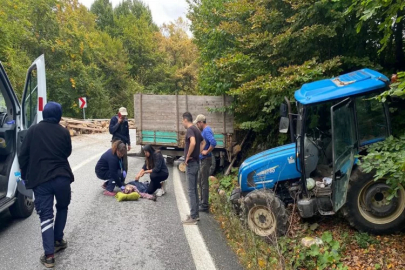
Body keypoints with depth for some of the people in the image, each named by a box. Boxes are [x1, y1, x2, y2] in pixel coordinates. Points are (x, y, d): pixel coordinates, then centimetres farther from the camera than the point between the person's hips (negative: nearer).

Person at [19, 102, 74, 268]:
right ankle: (58, 240, 31)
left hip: (40, 179, 0)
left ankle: (49, 255, -2)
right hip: (62, 177, 1)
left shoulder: (33, 130, 2)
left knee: (46, 215, 2)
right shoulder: (63, 132, 2)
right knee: (62, 208, 24)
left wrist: (25, 175, 15)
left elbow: (23, 156, 3)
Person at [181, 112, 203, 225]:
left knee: (191, 190, -4)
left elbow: (193, 143, -32)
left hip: (191, 163, -9)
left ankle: (193, 217, 2)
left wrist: (188, 156, -21)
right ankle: (195, 214, 24)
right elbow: (202, 143, 22)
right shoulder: (196, 130, 14)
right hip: (196, 162, 9)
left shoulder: (190, 130, -15)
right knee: (194, 189, 16)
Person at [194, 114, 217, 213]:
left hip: (206, 160, -10)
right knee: (200, 180, 18)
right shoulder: (204, 130, 12)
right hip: (202, 159, 10)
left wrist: (207, 151, -22)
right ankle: (203, 202, 28)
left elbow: (213, 143, -34)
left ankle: (205, 206, 5)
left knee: (204, 183, -3)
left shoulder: (207, 131, -19)